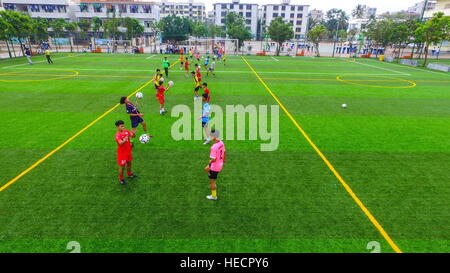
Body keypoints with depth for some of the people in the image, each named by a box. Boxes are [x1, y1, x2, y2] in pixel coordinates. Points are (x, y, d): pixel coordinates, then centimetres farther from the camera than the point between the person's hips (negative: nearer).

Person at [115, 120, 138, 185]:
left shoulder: (126, 131, -5)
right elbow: (120, 143, -40)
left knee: (129, 163, 23)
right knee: (122, 166, 6)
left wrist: (133, 134, -30)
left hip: (128, 151, 7)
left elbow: (133, 136, -7)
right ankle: (121, 179, 24)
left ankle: (129, 174, 46)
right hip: (122, 153, -7)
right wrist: (124, 140, -61)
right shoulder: (117, 135, -24)